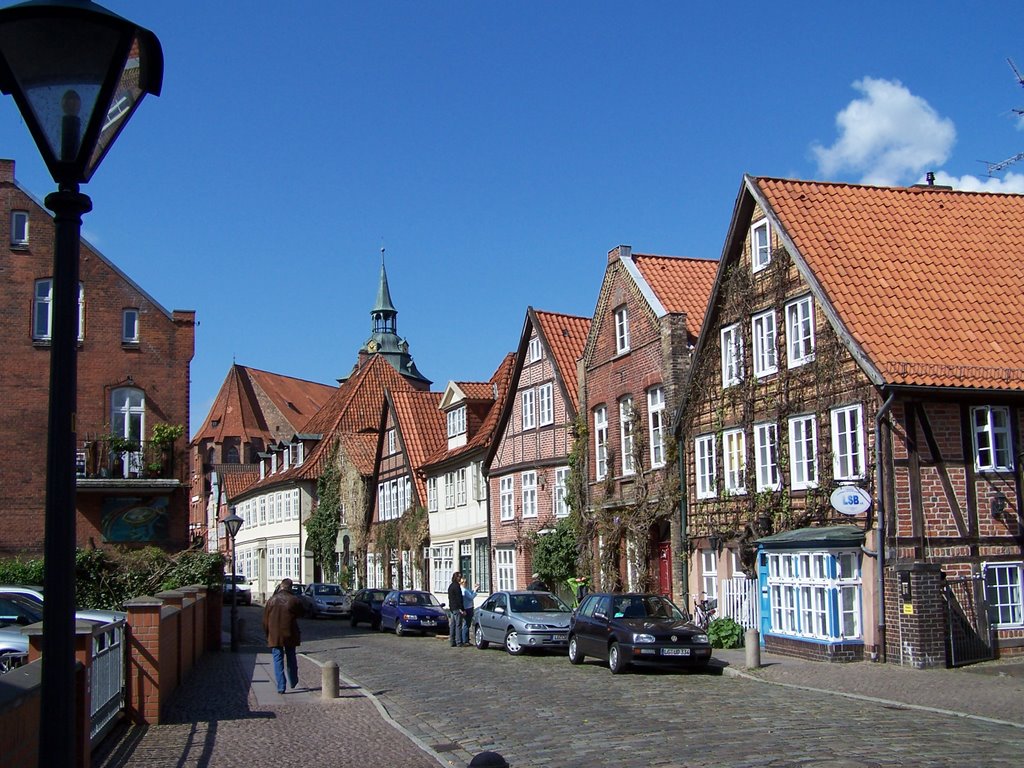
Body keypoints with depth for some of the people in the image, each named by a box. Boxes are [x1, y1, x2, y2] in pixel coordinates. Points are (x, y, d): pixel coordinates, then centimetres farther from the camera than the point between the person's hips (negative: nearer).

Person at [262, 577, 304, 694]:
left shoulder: (271, 601, -1)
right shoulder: (294, 600, -7)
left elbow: (265, 620, 4)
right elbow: (301, 613, 6)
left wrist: (267, 634, 15)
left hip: (274, 636, 0)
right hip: (290, 636, 0)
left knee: (278, 660, 3)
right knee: (291, 658, 17)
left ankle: (281, 686, -5)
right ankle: (293, 682, 29)